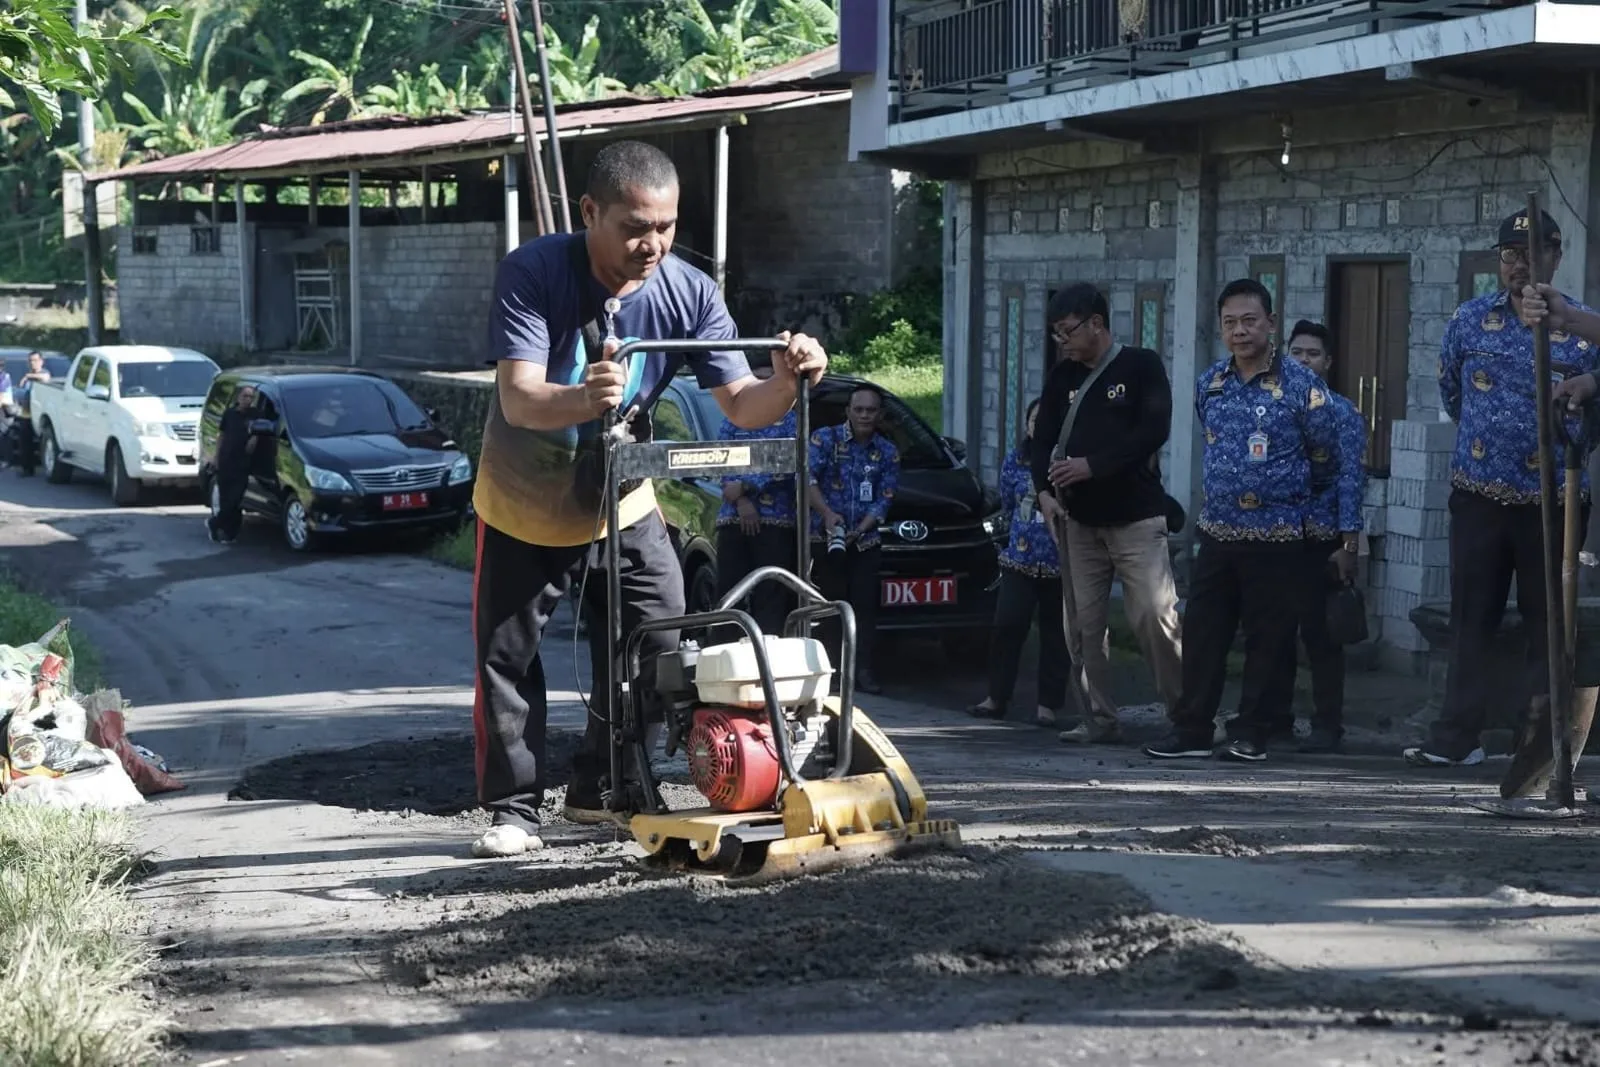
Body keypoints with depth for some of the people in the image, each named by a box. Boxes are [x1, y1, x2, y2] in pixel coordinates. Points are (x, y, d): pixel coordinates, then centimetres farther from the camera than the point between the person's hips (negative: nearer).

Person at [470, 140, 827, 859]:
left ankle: (600, 792, 19)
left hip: (622, 504, 3)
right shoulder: (532, 275, -27)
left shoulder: (690, 294, -17)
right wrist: (582, 400, -59)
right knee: (507, 662, 1)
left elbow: (741, 406, -17)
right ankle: (513, 809, 15)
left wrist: (786, 382, -39)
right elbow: (518, 399, -37)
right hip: (523, 508, -3)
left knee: (657, 650, 1)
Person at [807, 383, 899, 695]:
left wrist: (858, 530, -12)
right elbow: (807, 478, -10)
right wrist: (827, 514, -23)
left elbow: (884, 500, 3)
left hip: (866, 542, 2)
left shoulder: (887, 452, 8)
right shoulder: (825, 439, 0)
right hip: (825, 538, -2)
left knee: (865, 605, -2)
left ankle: (863, 670, 0)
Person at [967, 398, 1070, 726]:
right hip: (1020, 558, 3)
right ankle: (997, 697, 9)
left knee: (1055, 633, 4)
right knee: (1007, 625, -2)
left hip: (1060, 561, -3)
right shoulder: (1015, 459, 7)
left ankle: (1048, 703, 11)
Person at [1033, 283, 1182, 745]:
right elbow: (1044, 441, 9)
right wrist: (1045, 490, -9)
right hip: (1079, 521, 5)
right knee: (1083, 624, 3)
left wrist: (1092, 465, -18)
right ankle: (1099, 719, 11)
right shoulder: (1062, 378, 13)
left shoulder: (1141, 367, -1)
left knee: (1155, 617, -11)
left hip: (1136, 519, -5)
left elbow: (1154, 432, -12)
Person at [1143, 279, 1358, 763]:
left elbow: (1342, 462, -4)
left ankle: (1252, 733, 11)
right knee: (1202, 633, 4)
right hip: (1217, 534, 4)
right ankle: (1192, 730, 11)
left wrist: (1348, 537, -5)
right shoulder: (1209, 384, 7)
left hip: (1277, 537, -4)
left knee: (1268, 638, 1)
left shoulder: (1300, 386, -8)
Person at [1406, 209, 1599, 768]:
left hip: (1553, 500, -1)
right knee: (1471, 618, 6)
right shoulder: (1470, 319, 4)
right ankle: (1455, 737, 11)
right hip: (1480, 495, 1)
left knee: (1548, 622, 5)